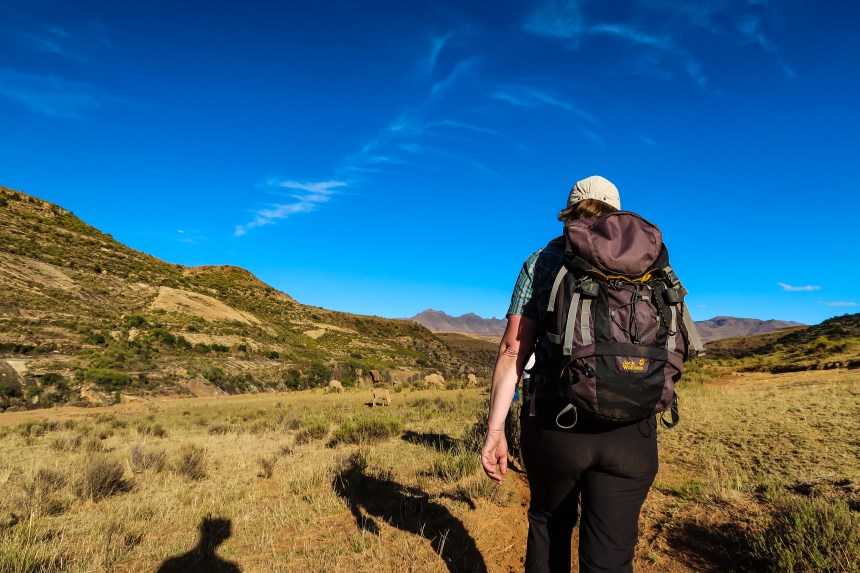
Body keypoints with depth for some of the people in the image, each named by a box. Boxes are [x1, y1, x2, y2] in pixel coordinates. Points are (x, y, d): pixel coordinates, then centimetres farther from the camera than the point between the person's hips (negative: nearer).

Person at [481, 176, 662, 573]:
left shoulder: (543, 261, 2)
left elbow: (513, 349, -5)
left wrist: (495, 428, -4)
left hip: (554, 422, 0)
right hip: (631, 431, 1)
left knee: (549, 523, 24)